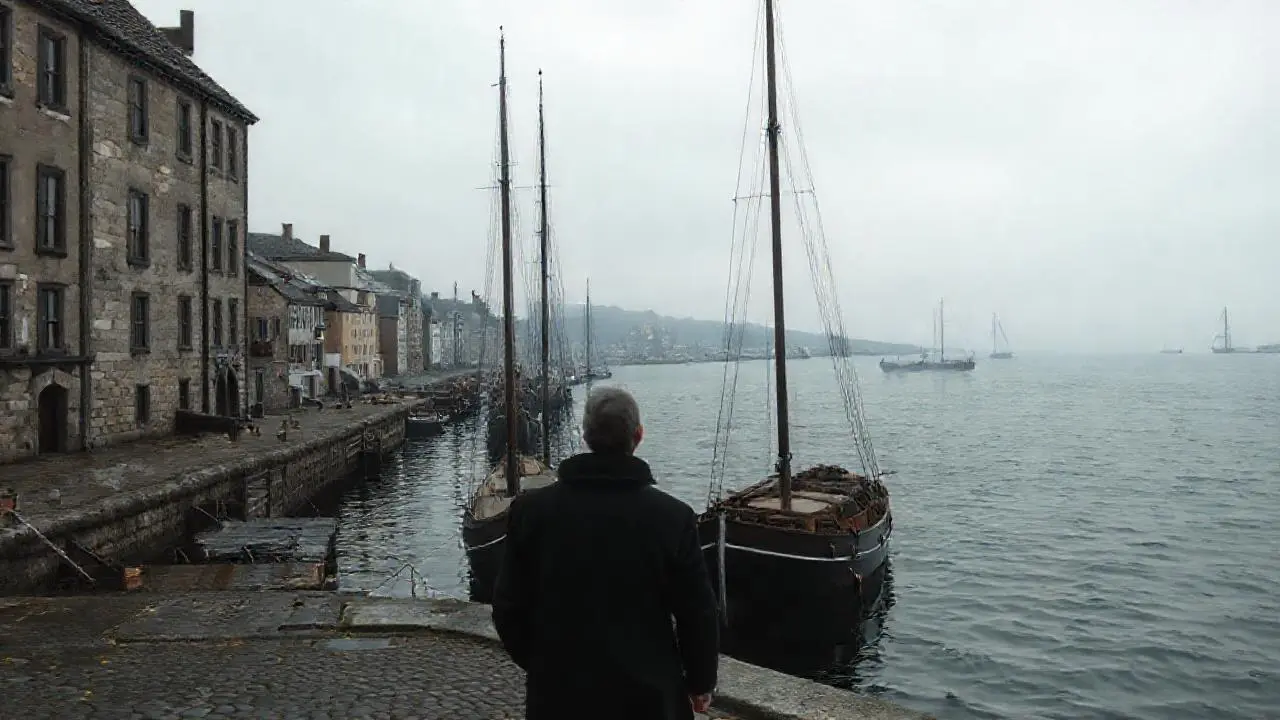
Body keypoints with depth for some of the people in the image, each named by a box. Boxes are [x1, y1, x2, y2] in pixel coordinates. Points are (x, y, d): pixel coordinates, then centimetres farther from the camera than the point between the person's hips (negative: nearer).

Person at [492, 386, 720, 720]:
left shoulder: (530, 509, -10)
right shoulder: (673, 516, -14)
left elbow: (508, 607, -2)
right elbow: (698, 614, -7)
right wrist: (701, 682, 10)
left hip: (559, 693, 1)